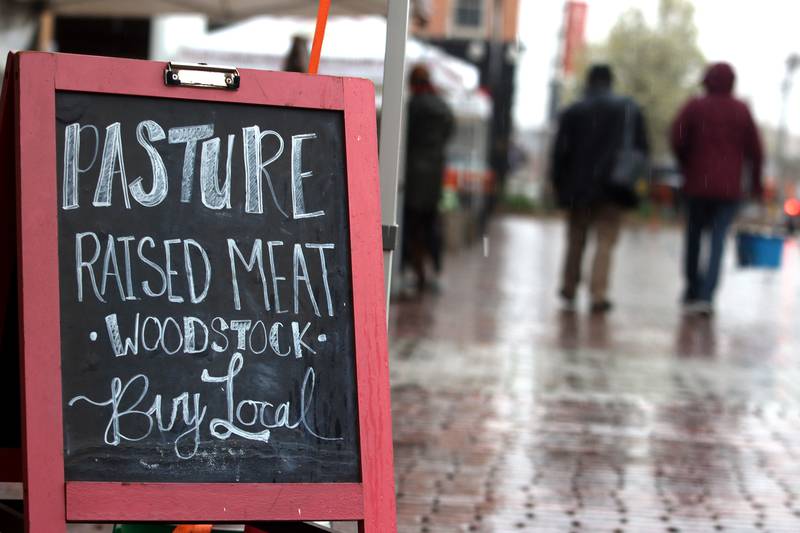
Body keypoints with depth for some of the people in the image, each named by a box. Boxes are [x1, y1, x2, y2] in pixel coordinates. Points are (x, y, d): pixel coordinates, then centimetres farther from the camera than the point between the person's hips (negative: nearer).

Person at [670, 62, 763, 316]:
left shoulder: (694, 107, 0)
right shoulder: (742, 111, 4)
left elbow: (677, 141, -8)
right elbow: (754, 150, 3)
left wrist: (686, 167, 10)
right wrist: (756, 182, 14)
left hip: (697, 184, 0)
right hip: (729, 188, 0)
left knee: (694, 237, 14)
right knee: (718, 240, -3)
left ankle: (693, 291, 21)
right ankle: (706, 295, -16)